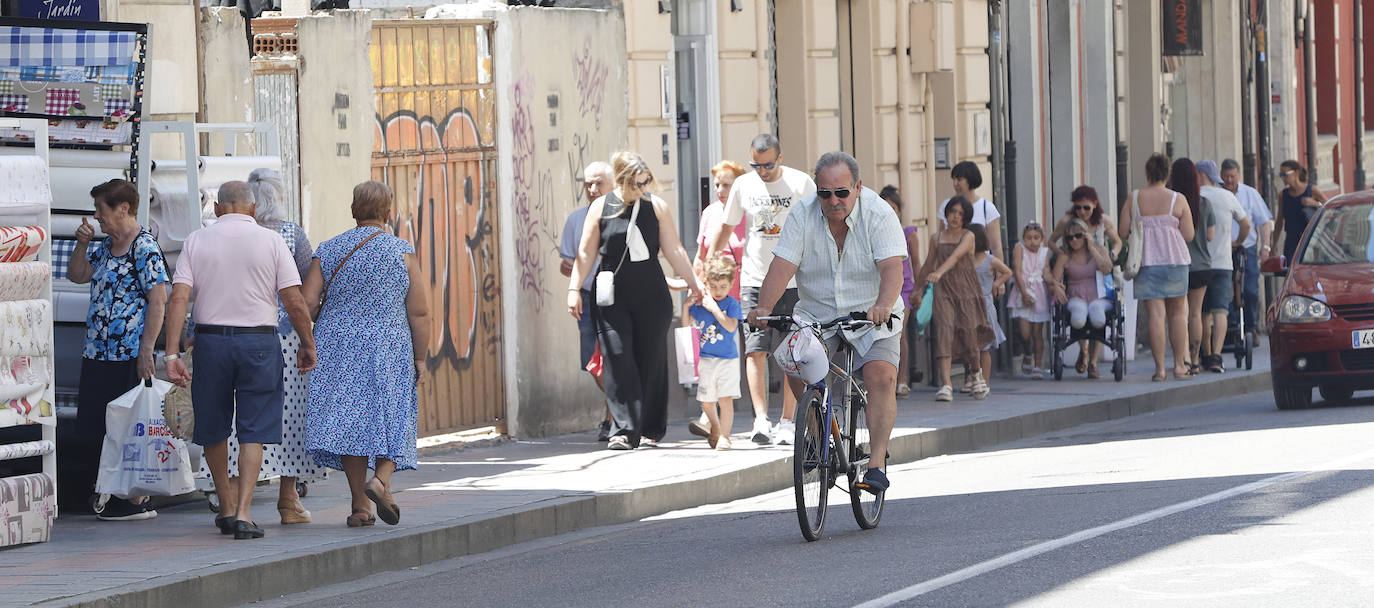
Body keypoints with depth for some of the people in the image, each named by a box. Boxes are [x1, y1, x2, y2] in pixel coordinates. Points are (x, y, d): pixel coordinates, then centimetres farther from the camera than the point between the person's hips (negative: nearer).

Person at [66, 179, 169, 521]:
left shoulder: (145, 248, -12)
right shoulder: (105, 247, 16)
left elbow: (158, 300, -16)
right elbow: (77, 275, 27)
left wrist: (146, 351, -20)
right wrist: (82, 244, 9)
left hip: (128, 360, -9)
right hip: (96, 356, 9)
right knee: (90, 431, 9)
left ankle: (138, 501, 2)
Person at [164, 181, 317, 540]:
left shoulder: (197, 241, 4)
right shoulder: (271, 241, 0)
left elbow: (179, 298, -5)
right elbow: (295, 302, -4)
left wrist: (172, 353, -6)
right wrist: (307, 345, 8)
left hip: (211, 339, 1)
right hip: (259, 342, -1)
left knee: (214, 429, 17)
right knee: (253, 430, 3)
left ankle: (226, 508, 27)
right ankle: (243, 512, -9)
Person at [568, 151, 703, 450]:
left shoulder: (657, 206, 5)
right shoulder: (600, 208, 2)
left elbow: (674, 250, 9)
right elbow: (586, 253, 5)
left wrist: (694, 282, 6)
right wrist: (574, 288, -1)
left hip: (652, 296, 1)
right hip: (613, 297, -1)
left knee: (651, 361, 2)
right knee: (617, 360, -11)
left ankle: (651, 430, 12)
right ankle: (623, 430, -13)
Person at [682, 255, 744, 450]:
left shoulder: (732, 304, -7)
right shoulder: (701, 303, 4)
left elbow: (731, 326, -20)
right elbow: (687, 324, 10)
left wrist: (715, 309, -26)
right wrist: (686, 307, -7)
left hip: (727, 359, -4)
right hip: (706, 359, 4)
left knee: (726, 399, -12)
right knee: (706, 401, 9)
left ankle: (724, 436, -6)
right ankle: (715, 429, 32)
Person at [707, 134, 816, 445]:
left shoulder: (801, 183, -2)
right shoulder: (743, 185, 5)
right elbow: (725, 229, 16)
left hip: (793, 281, -2)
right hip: (754, 279, 2)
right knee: (755, 349, -10)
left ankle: (786, 421, 6)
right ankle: (761, 420, -15)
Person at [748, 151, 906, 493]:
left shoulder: (879, 215, -14)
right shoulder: (804, 215, -8)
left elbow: (892, 267, -27)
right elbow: (782, 266, -16)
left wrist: (883, 305, -46)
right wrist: (764, 307, -34)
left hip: (871, 316, -2)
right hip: (817, 314, 2)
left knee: (881, 376, -23)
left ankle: (877, 462, -22)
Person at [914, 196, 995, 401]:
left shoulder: (968, 236, -2)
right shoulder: (937, 239, 10)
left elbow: (956, 256, -21)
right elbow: (928, 265, 22)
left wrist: (939, 272, -37)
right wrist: (918, 289, 28)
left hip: (967, 291, -2)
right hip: (943, 291, 2)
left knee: (969, 334, -1)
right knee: (944, 330, -16)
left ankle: (976, 373, 32)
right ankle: (945, 385, -24)